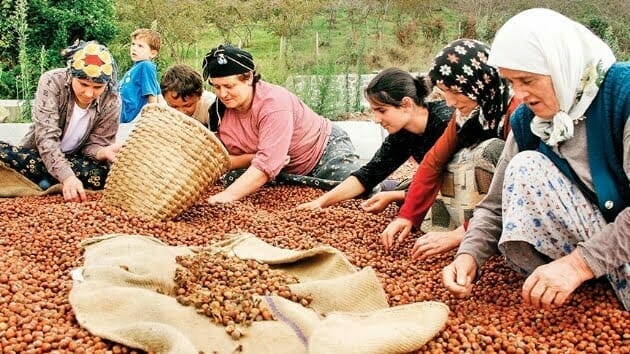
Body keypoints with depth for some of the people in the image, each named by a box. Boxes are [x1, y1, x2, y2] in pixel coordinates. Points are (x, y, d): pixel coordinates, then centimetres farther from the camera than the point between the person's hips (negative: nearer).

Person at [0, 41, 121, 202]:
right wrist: (66, 176, -44)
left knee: (108, 173, -33)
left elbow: (95, 143, -10)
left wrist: (103, 152, -36)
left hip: (76, 160, 1)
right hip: (39, 155, -1)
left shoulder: (111, 101, -16)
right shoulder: (51, 82, -21)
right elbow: (46, 137, -29)